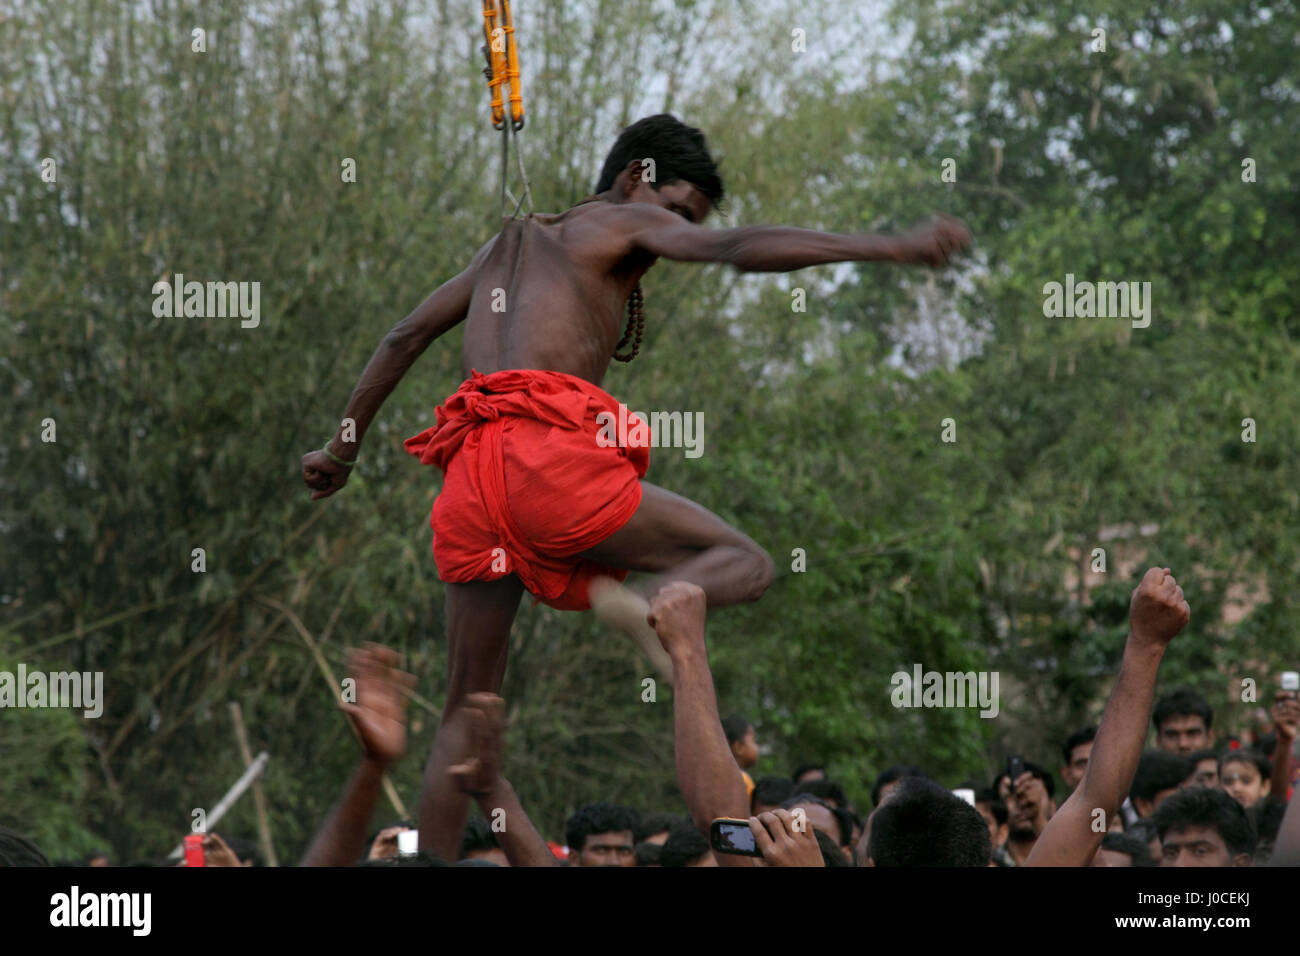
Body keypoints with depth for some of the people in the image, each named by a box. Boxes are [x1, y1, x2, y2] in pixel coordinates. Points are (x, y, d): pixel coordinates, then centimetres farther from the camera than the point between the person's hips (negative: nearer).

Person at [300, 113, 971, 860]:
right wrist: (889, 250, -11)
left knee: (469, 708, 12)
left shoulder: (511, 242, 34)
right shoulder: (625, 222, 12)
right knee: (744, 562, -2)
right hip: (548, 453, -7)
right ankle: (650, 605, -32)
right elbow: (738, 249, -5)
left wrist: (345, 446, 41)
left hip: (471, 475, 7)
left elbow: (407, 336, 35)